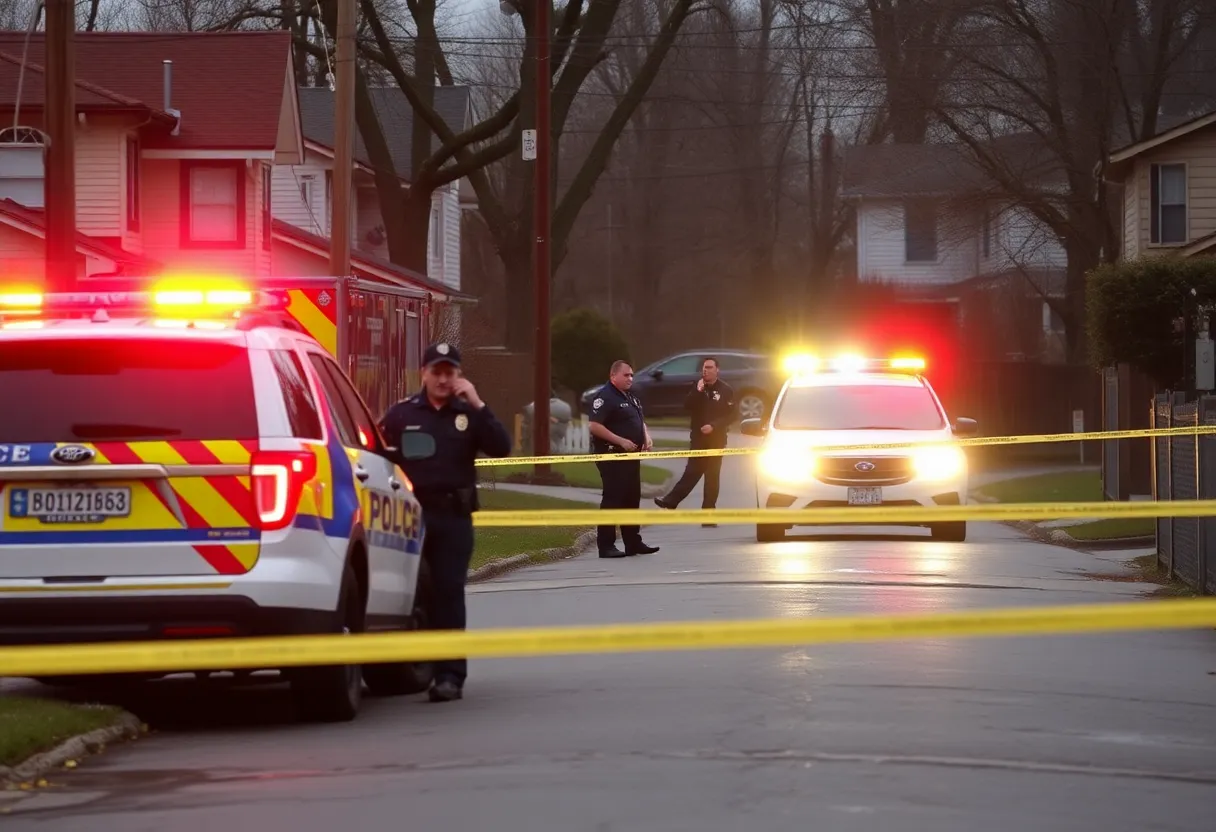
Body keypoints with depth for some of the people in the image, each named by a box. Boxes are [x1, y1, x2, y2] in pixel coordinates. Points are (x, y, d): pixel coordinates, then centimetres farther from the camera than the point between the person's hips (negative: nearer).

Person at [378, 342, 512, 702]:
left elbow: (501, 448, -5)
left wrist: (477, 405, -11)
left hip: (454, 515, 0)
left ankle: (450, 673, -7)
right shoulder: (401, 414, 6)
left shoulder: (468, 414, 9)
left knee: (449, 592, -5)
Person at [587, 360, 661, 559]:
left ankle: (633, 542, 18)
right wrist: (621, 441, -23)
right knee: (612, 499, -9)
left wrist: (646, 436, 7)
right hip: (612, 456, -9)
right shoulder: (605, 397, -12)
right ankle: (606, 546, -7)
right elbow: (594, 426, -21)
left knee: (632, 498, 12)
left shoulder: (631, 398, 18)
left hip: (631, 456, 9)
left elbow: (640, 421, 30)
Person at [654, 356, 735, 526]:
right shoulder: (697, 387, 7)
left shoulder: (725, 390, -2)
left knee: (712, 477, 1)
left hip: (716, 439, -2)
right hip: (698, 437, 2)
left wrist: (713, 426, -17)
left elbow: (730, 415, -5)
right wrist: (697, 392, -18)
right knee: (691, 472, -8)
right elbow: (687, 406, -4)